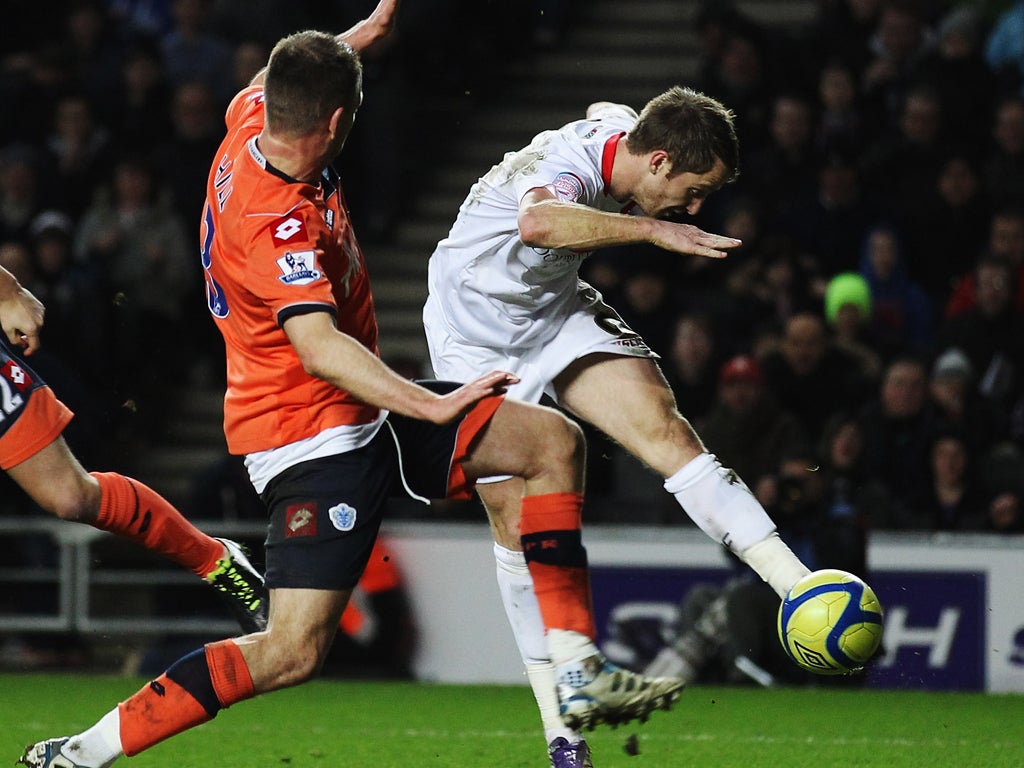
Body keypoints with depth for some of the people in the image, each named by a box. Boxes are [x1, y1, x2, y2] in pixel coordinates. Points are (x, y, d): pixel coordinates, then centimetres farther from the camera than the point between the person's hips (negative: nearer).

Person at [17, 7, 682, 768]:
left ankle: (579, 676, -4)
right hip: (314, 432, -10)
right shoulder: (275, 221, -29)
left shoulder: (253, 121, -1)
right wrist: (432, 407, -44)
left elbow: (265, 85, 26)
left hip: (362, 413, 11)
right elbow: (319, 347, -40)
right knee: (292, 651, -16)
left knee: (554, 441, 1)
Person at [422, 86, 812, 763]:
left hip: (558, 313, 6)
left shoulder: (620, 130, -9)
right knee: (516, 521, -4)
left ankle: (800, 585, -30)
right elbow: (538, 222, -60)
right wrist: (654, 230, -55)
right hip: (479, 342, -6)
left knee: (663, 428, -19)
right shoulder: (569, 166, -34)